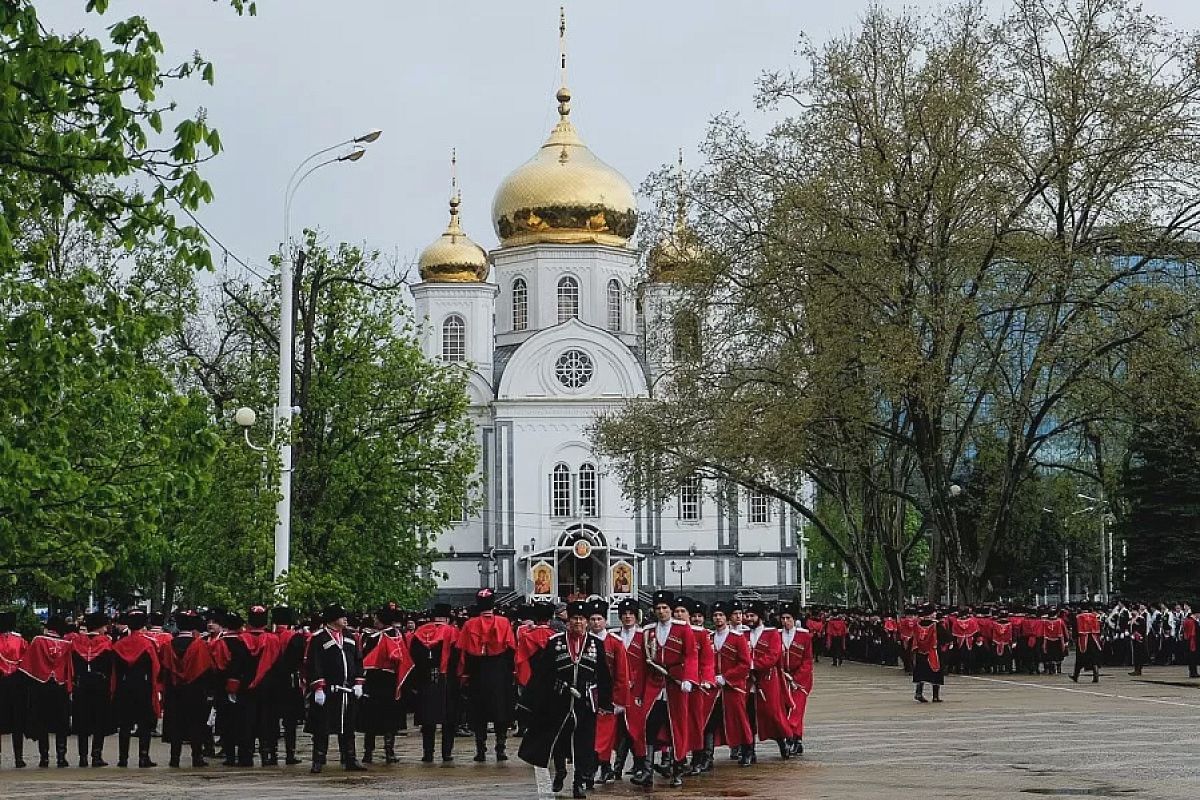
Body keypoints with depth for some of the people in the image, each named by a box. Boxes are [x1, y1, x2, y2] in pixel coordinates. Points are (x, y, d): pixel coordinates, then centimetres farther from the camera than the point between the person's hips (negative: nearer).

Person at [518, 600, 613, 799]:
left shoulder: (596, 644, 4)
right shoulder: (555, 642, 1)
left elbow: (604, 677, 7)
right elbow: (541, 673, 1)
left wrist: (605, 703, 4)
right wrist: (532, 700, -2)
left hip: (586, 704, 0)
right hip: (559, 702, 0)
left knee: (584, 745, -1)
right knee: (558, 740, 12)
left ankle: (580, 783, 6)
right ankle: (559, 773, 33)